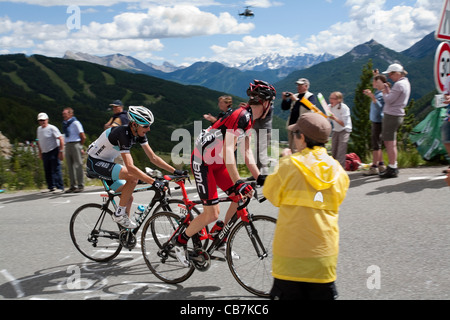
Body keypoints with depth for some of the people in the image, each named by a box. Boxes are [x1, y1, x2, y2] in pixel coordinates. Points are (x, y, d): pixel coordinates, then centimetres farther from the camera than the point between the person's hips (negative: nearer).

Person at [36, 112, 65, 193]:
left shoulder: (52, 128, -10)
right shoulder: (39, 129, 13)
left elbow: (61, 139, -14)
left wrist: (61, 151, -18)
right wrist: (40, 152, 21)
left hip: (54, 151, -7)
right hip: (45, 153, 8)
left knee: (56, 170, -10)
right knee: (47, 171, 9)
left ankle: (60, 187, -8)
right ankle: (51, 187, 17)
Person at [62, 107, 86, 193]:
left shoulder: (75, 123, -9)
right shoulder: (65, 124, 13)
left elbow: (83, 137, -8)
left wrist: (80, 146, -1)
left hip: (75, 144, -8)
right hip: (67, 146, 8)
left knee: (78, 165, -5)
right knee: (70, 166, 9)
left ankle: (80, 186, 0)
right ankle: (73, 186, 17)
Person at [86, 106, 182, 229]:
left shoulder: (139, 135, -7)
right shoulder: (123, 134, -32)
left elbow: (153, 158, -3)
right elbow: (130, 167, -39)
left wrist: (175, 171, -11)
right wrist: (154, 182, -44)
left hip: (107, 163, 9)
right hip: (95, 162, -9)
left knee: (129, 198, 4)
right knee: (133, 177, -29)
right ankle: (119, 213, -15)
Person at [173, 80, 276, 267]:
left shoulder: (249, 119, 7)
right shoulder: (241, 116, -23)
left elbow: (247, 154, 9)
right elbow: (227, 151, -32)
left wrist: (259, 178, 2)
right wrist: (238, 183, -36)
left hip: (217, 162, 10)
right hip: (202, 162, -9)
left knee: (242, 197, 4)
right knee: (212, 214, -10)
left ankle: (221, 241, 17)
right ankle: (180, 243, 12)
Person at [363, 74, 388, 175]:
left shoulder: (382, 94, -16)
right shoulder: (377, 92, 11)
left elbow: (379, 106, -28)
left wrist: (372, 97, -39)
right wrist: (376, 75, 29)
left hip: (379, 121, -10)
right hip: (375, 121, 10)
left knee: (376, 144, -9)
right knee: (377, 145, 14)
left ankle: (374, 167, -8)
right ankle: (381, 165, 22)